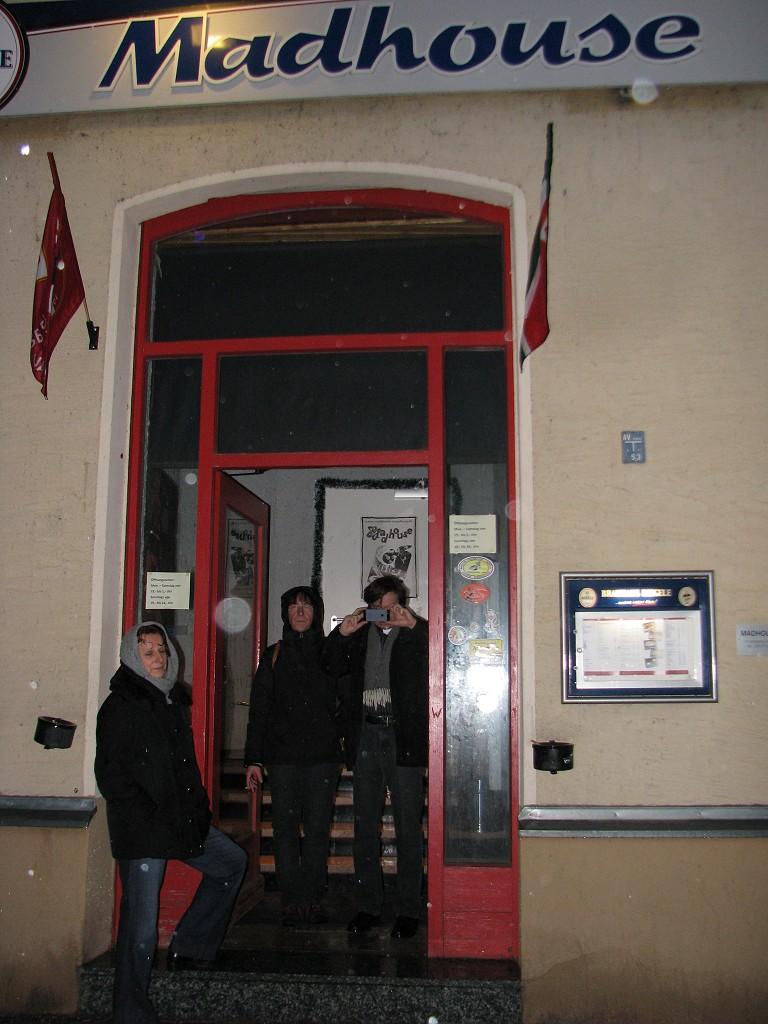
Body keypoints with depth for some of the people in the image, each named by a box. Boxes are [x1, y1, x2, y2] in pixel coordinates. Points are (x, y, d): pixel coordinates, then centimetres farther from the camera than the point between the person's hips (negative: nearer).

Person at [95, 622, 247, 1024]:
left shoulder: (173, 700, 12)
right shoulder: (120, 707, -11)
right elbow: (110, 774, -14)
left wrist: (198, 806, 11)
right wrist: (151, 817, -17)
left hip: (181, 818, 8)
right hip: (142, 830, -8)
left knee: (232, 863, 18)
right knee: (141, 925, -3)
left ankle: (189, 946, 25)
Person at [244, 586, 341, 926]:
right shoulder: (274, 655, 9)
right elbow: (259, 709, 6)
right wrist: (253, 759, 2)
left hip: (323, 756, 0)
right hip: (282, 756, 0)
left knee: (318, 829, 3)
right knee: (286, 828, 1)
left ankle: (314, 899, 11)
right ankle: (292, 900, 8)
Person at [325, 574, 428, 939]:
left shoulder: (417, 633, 0)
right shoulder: (360, 634, 10)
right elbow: (333, 667, 6)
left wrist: (413, 627, -21)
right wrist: (342, 633, -9)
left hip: (403, 739, -4)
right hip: (366, 737, 4)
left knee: (408, 827, 1)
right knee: (365, 827, 9)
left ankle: (408, 910, 11)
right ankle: (368, 906, 19)